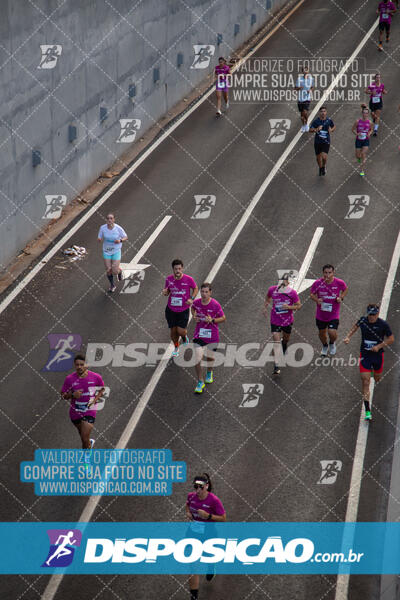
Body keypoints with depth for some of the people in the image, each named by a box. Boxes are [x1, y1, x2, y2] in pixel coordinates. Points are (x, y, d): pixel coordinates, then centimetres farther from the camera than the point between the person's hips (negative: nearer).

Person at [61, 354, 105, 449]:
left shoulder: (95, 377, -9)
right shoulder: (69, 379, -8)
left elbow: (102, 389, 9)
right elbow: (63, 395, -1)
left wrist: (95, 399, -8)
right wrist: (72, 395, -21)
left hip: (89, 412, -3)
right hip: (75, 412, 3)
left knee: (85, 439, -13)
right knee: (82, 436, 21)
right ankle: (90, 442, 56)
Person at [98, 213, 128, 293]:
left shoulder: (118, 228, -20)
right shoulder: (102, 228, -15)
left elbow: (126, 237, -8)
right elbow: (99, 239, -4)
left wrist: (120, 240, -29)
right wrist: (99, 239, -30)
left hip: (116, 251, -2)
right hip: (106, 251, 2)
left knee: (115, 272, -4)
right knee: (108, 270, 4)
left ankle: (119, 271, 35)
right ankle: (112, 285, 31)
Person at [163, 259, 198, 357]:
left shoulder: (189, 279, -12)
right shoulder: (169, 279, -5)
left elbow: (195, 289, 5)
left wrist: (191, 299, -11)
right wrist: (165, 292, -14)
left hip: (183, 310, -2)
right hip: (171, 309, 2)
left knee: (181, 331, -8)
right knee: (173, 331, 8)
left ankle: (185, 337, 30)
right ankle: (176, 348, 34)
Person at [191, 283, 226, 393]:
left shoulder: (215, 305, -15)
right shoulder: (197, 302, -6)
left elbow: (223, 318, -6)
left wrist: (212, 320, -22)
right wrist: (194, 316, 1)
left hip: (212, 335, -1)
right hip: (199, 334, 1)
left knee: (209, 356, 15)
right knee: (197, 358, -10)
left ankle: (209, 373, 49)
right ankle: (200, 382, 4)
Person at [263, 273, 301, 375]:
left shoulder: (292, 293, -17)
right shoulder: (272, 290, -11)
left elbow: (298, 305, -8)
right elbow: (268, 297, 13)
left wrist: (289, 307, -24)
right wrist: (265, 307, 6)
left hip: (287, 320, 1)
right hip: (275, 320, -1)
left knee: (286, 339, 23)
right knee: (276, 342, -9)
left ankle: (284, 342, 63)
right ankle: (276, 366, -9)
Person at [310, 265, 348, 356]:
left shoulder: (339, 283, -14)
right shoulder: (317, 283, -14)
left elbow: (345, 289, 9)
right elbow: (312, 294, 2)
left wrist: (341, 298, -9)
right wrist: (316, 300, -19)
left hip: (334, 314, -2)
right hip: (321, 314, 2)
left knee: (332, 333, -13)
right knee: (322, 333, 16)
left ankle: (332, 343, 25)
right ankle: (325, 346, 50)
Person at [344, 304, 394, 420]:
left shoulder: (383, 324, -12)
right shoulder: (363, 320, -6)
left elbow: (391, 339, -5)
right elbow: (355, 326, 16)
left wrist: (379, 346, -16)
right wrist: (348, 337, 2)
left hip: (378, 354, 0)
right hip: (365, 355, 0)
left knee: (377, 379, 19)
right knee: (365, 382, -9)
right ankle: (367, 411, -10)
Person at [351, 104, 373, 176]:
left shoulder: (369, 122, -9)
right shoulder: (358, 122, -13)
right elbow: (353, 129, -2)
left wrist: (369, 134, -11)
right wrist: (356, 134, -21)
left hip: (366, 141, 0)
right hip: (358, 140, 0)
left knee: (364, 155, -10)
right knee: (358, 156, 9)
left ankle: (362, 170, 1)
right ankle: (359, 157, 49)